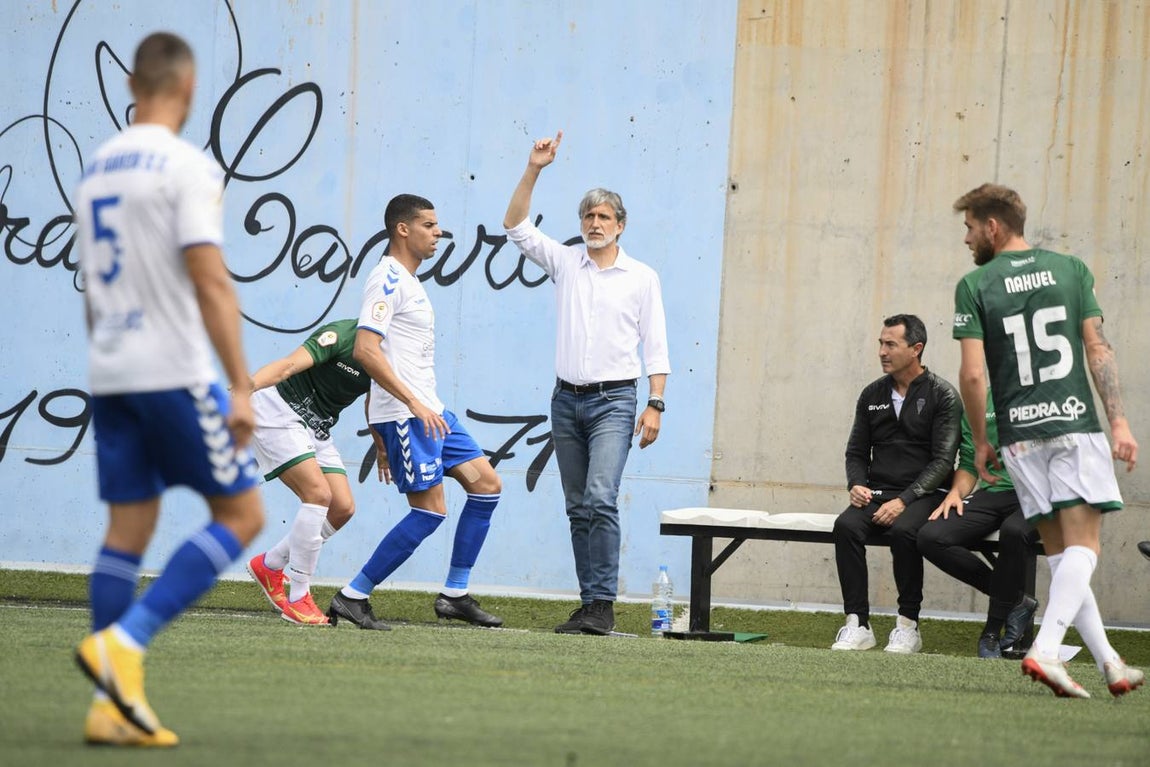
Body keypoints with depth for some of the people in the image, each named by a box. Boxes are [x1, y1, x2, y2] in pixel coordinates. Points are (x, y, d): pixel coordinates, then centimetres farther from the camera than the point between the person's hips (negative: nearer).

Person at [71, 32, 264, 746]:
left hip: (109, 374, 7)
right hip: (175, 371, -7)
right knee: (241, 513, 1)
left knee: (129, 528, 8)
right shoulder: (187, 166, -10)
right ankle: (123, 643, -12)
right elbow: (210, 282, -17)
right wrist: (242, 388, -17)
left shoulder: (96, 168, 13)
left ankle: (114, 703, 3)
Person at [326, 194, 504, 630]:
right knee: (430, 510, -11)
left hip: (428, 411, 10)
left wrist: (380, 441, 22)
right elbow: (365, 351, -23)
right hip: (403, 415, -10)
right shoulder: (387, 278, -11)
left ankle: (455, 595, 12)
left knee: (486, 485, 7)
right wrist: (413, 403, -27)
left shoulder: (408, 282, 19)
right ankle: (352, 598, -5)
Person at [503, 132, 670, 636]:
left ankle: (602, 603, -19)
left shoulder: (641, 277, 2)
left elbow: (655, 347, 2)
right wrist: (533, 171, -9)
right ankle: (591, 605, 11)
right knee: (578, 507, 6)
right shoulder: (565, 262, 9)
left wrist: (655, 405, -7)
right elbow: (515, 226, 1)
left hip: (613, 402, -4)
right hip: (567, 400, 4)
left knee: (601, 497, -19)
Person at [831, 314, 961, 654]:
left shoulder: (942, 395, -2)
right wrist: (857, 484, -4)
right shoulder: (872, 395, 14)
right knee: (846, 525, -27)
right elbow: (856, 451, 19)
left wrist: (904, 501, -18)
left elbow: (943, 460, -8)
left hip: (923, 495, -4)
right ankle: (857, 625, -26)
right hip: (877, 493, 4)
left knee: (903, 531, -36)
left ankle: (908, 625, -22)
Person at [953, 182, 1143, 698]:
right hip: (1075, 423, -1)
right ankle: (1045, 650, -23)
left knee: (1060, 552, 10)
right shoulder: (1070, 269, 6)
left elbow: (972, 374, -4)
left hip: (1019, 433, 1)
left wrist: (979, 441, 7)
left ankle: (1107, 661, 9)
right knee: (1081, 547, -4)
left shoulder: (974, 286, 1)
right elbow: (1098, 350, 1)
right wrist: (1119, 421, 2)